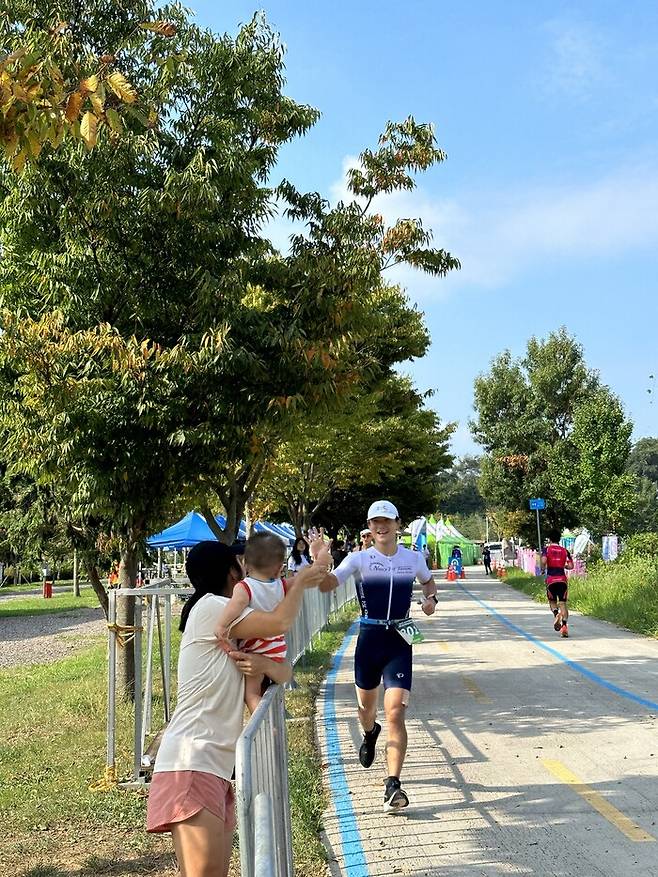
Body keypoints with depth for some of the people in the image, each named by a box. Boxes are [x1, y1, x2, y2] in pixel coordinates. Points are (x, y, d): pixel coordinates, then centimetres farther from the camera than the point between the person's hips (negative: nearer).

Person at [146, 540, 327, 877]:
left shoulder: (231, 633, 23)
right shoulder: (209, 607, -5)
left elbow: (285, 673, 15)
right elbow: (280, 622, -15)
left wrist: (265, 665, -9)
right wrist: (300, 581, 3)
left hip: (217, 767, 10)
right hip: (191, 763, -10)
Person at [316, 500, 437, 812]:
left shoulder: (414, 558, 3)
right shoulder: (360, 559, -3)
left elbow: (428, 581, 25)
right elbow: (326, 584, -15)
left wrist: (431, 599, 3)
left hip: (400, 640, -1)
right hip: (369, 637, 1)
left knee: (395, 713, -14)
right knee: (366, 707, 18)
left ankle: (393, 785, -12)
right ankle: (370, 734, 56)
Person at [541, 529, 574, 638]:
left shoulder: (547, 549, 2)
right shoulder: (564, 551, 10)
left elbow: (543, 561, -16)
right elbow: (571, 566, 3)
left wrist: (543, 570, 2)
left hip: (551, 579, -1)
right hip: (562, 579, 1)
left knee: (552, 601, 17)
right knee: (563, 603, 3)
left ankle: (556, 614, -14)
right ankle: (564, 625, -12)